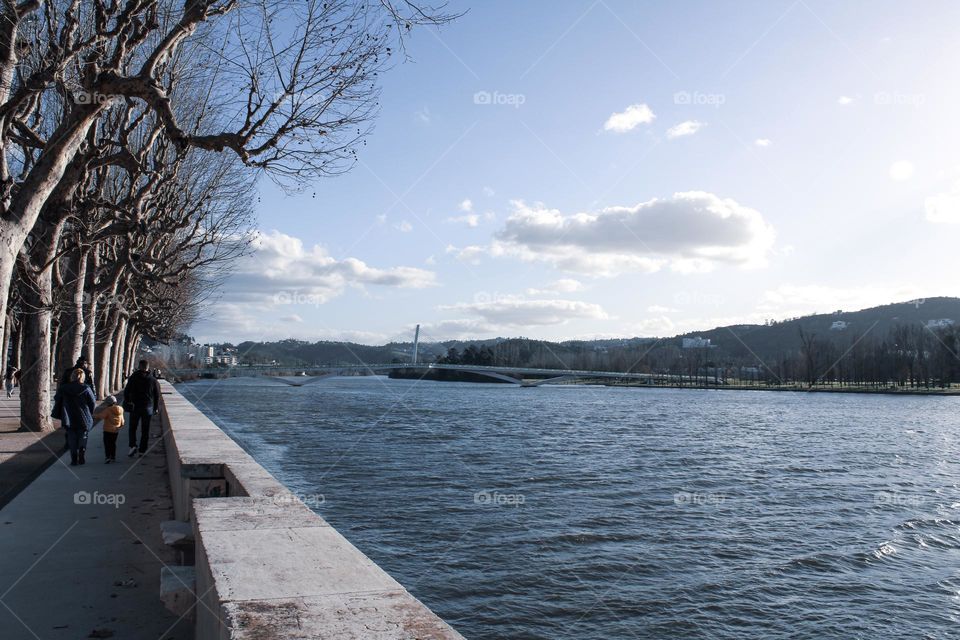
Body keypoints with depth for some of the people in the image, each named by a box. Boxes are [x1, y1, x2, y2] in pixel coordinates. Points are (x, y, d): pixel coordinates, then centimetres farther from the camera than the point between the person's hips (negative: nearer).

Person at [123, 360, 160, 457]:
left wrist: (127, 402, 11)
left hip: (135, 407, -1)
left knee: (132, 428, 11)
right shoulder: (153, 380, 0)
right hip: (148, 408, 1)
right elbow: (157, 395, 4)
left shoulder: (133, 378, -4)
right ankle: (142, 450, 9)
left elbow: (126, 391, -2)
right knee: (145, 430, 8)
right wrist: (156, 408, 13)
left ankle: (133, 445, -8)